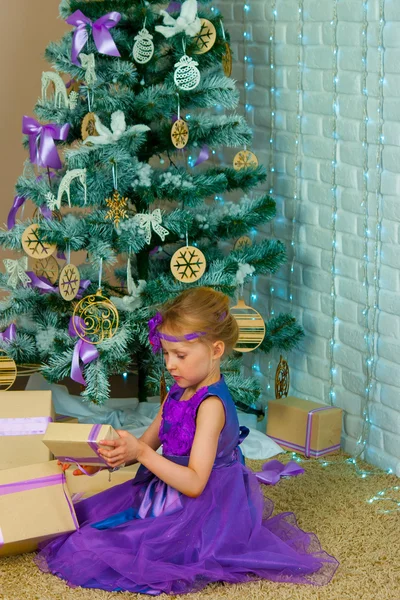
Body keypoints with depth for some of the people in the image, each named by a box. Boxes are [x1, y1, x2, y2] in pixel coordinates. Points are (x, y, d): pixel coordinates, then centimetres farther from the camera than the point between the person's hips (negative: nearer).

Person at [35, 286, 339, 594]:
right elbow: (149, 443, 7)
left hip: (201, 508, -9)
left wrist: (141, 453, -31)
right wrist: (121, 453, -16)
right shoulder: (177, 393, 4)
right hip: (166, 492, 9)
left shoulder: (211, 405, -25)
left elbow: (194, 483, -29)